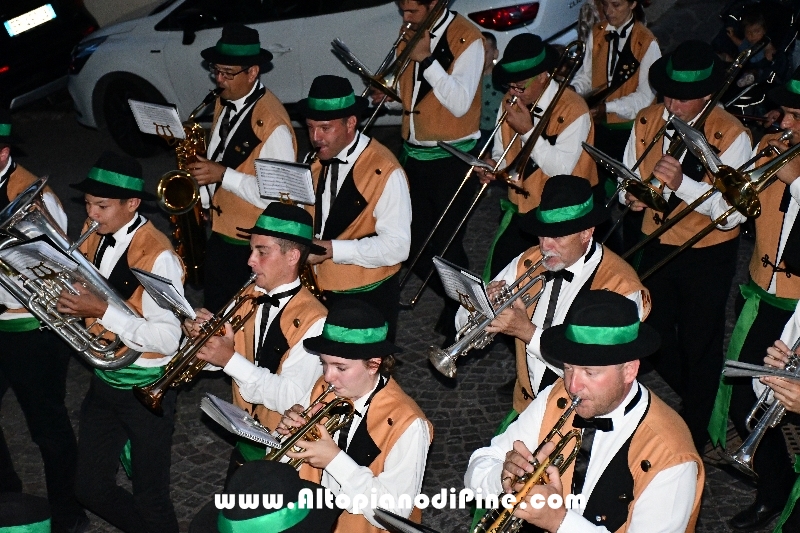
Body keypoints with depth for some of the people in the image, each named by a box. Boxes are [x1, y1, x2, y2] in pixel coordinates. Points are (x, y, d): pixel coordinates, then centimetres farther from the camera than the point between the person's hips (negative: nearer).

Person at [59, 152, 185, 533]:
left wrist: (103, 311, -31)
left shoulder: (157, 255, -22)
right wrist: (70, 303, -12)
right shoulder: (94, 240, 0)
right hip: (104, 382, 7)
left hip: (146, 388, -7)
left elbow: (169, 338, -26)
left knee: (150, 498, 8)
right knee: (90, 489, 15)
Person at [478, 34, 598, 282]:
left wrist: (528, 130, -27)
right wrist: (494, 164, -14)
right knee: (496, 276, 0)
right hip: (521, 208, 5)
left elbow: (561, 169, -24)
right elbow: (502, 150, 8)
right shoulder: (511, 101, 1)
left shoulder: (573, 110, -18)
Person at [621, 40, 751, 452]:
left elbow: (732, 214, -26)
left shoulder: (731, 136, -20)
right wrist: (631, 194, -19)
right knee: (653, 337, 18)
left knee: (699, 346, 8)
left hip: (707, 254, -5)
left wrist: (682, 183, -38)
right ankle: (688, 396, 47)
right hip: (656, 245, 5)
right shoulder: (646, 122, -4)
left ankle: (694, 432, 31)